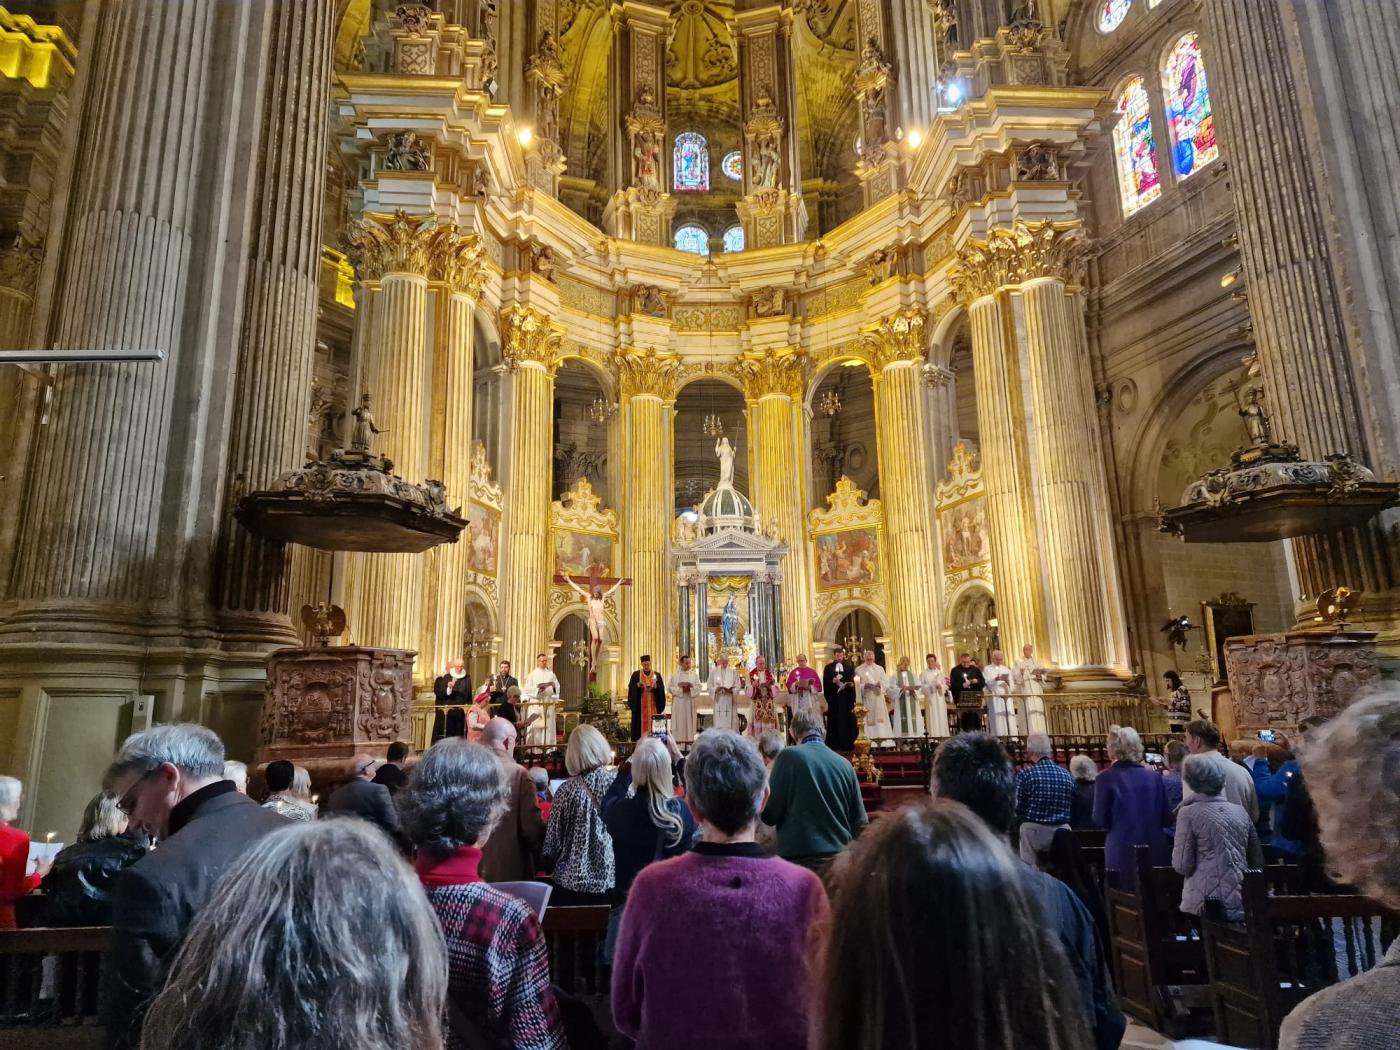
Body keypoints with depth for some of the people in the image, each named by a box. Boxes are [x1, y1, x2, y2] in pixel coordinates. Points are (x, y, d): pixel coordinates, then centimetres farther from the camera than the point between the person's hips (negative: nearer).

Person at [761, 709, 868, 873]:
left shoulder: (789, 756, -6)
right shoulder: (845, 764, 6)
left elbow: (770, 814, -5)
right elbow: (860, 823, 9)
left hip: (800, 860, -4)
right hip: (839, 858, 4)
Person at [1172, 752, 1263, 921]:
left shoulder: (1189, 813, -7)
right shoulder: (1240, 811, 7)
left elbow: (1182, 865, -9)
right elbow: (1258, 861, 13)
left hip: (1207, 905, -5)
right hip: (1242, 904, 5)